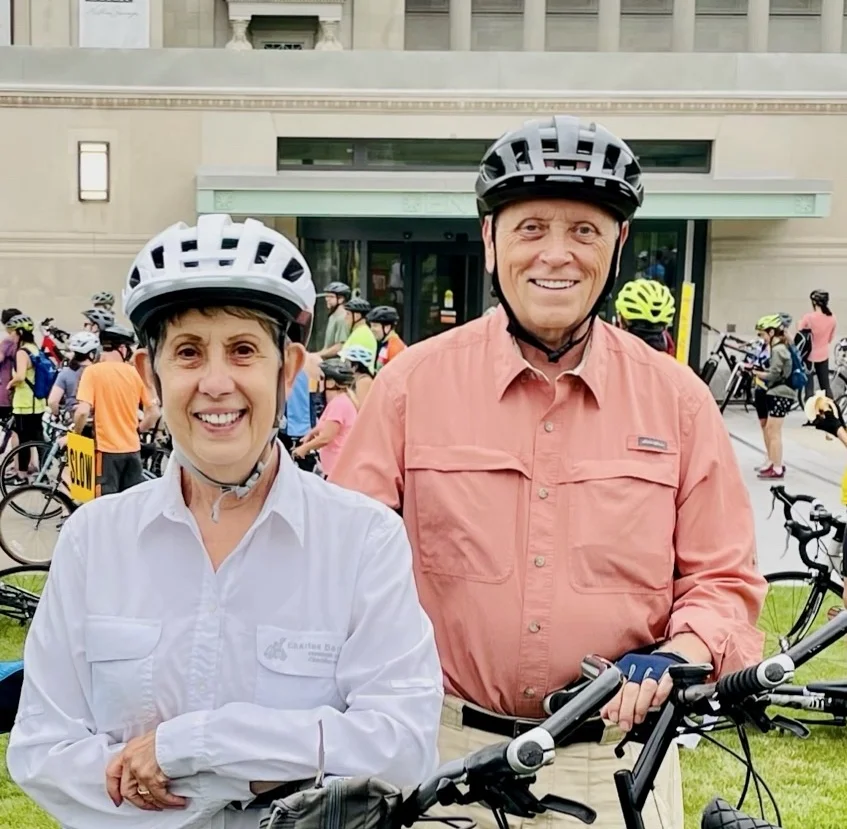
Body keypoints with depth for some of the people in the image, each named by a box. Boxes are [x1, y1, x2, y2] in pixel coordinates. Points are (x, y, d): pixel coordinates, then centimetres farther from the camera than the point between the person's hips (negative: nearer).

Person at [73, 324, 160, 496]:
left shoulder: (93, 371, -8)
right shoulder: (136, 373, 3)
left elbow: (82, 411, -16)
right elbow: (154, 412, 6)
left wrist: (75, 435, 2)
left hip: (107, 448, -4)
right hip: (132, 448, 4)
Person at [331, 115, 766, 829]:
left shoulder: (678, 400, -2)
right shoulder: (414, 383, -5)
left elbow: (724, 579, 3)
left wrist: (676, 655, -14)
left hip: (618, 762, 1)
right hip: (447, 750, 0)